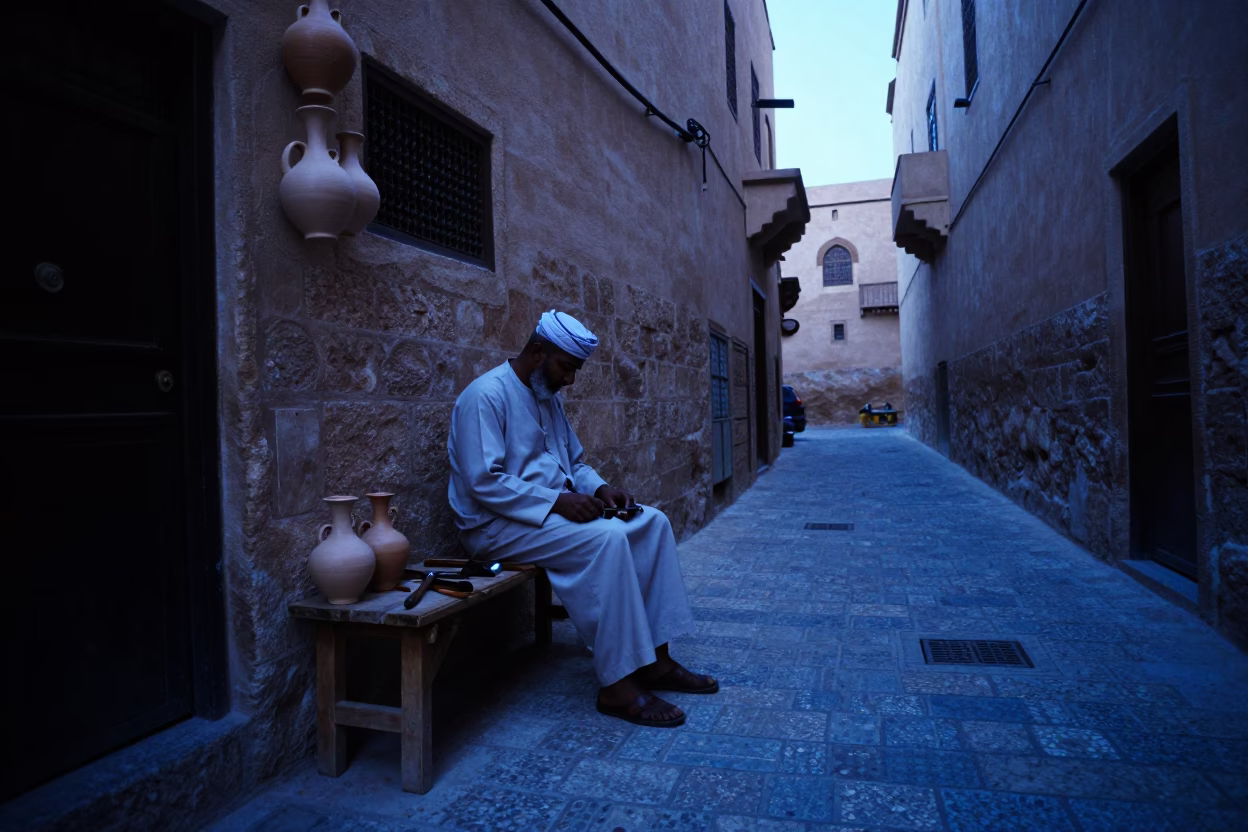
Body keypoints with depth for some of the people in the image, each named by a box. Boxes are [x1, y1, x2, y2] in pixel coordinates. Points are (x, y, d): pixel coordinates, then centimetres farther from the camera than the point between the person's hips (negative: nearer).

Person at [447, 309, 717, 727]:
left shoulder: (549, 398, 14)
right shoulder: (486, 395, -15)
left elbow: (575, 462, 20)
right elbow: (484, 482, -23)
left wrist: (600, 488, -2)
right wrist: (556, 501, -26)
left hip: (551, 510, 9)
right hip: (498, 524, -9)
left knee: (653, 522, -5)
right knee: (606, 539, -31)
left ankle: (656, 660, -3)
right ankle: (617, 686, -22)